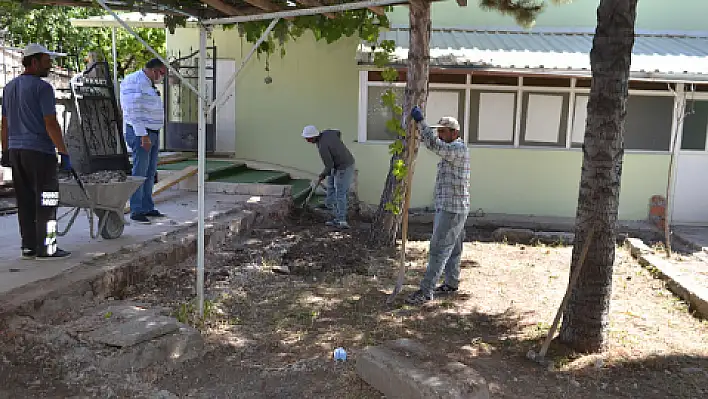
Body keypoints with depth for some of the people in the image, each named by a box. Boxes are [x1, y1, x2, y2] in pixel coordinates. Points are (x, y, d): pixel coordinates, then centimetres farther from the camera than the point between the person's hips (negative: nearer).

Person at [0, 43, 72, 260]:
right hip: (39, 151, -8)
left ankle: (28, 247, 15)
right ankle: (46, 248, 0)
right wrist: (64, 153, -13)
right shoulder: (42, 87, -10)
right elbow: (50, 124, -15)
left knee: (25, 201, 11)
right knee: (46, 201, -2)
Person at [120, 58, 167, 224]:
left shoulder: (148, 84, 20)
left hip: (153, 133, 10)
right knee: (140, 173, -8)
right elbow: (134, 111, -19)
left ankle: (147, 207, 18)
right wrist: (143, 135, -23)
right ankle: (136, 211, -5)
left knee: (150, 173, 11)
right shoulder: (134, 82, -11)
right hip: (140, 133, -10)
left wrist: (154, 135, 17)